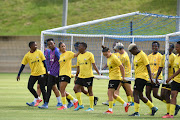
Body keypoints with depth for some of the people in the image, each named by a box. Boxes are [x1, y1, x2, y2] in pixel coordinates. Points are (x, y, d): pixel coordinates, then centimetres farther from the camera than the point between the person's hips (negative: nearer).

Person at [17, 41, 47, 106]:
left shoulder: (39, 52, -3)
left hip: (41, 73, -3)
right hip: (33, 74, 3)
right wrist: (18, 75, -1)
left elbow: (44, 62, 3)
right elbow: (23, 65, 3)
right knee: (30, 87, -6)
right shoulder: (27, 55, 0)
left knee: (42, 88, -3)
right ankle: (37, 99, 18)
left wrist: (46, 72, 2)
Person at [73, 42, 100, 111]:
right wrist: (76, 77, 18)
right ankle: (80, 104, 5)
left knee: (90, 90, -1)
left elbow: (94, 65, -8)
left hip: (88, 76, -7)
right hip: (80, 76, 7)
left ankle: (91, 107, 4)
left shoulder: (89, 55, -6)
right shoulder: (79, 56, 12)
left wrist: (98, 73, -15)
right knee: (76, 88, -5)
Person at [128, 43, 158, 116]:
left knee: (135, 93, -14)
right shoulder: (136, 56, 17)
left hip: (142, 77, -10)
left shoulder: (142, 55, -11)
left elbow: (148, 67, -13)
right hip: (138, 77, 10)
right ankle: (153, 108, 20)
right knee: (140, 96, 10)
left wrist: (150, 78, -17)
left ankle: (136, 112, -14)